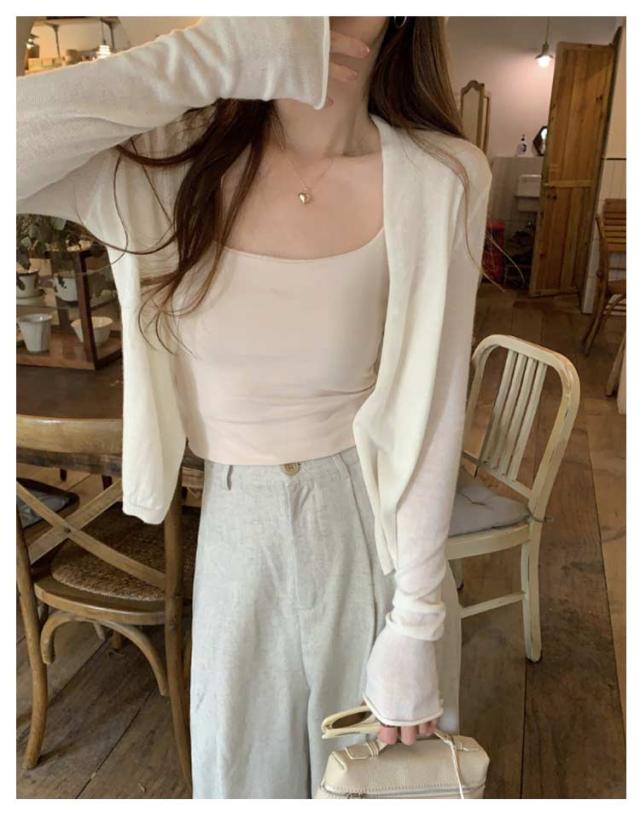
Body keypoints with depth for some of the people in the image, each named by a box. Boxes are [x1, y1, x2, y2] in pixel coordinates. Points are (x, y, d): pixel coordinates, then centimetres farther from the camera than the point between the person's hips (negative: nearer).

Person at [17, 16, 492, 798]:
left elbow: (430, 419, -14)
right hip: (233, 521, 2)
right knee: (242, 765, 25)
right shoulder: (171, 156, -13)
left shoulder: (440, 180, -17)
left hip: (372, 520, -1)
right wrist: (211, 55, -30)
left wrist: (415, 629, -9)